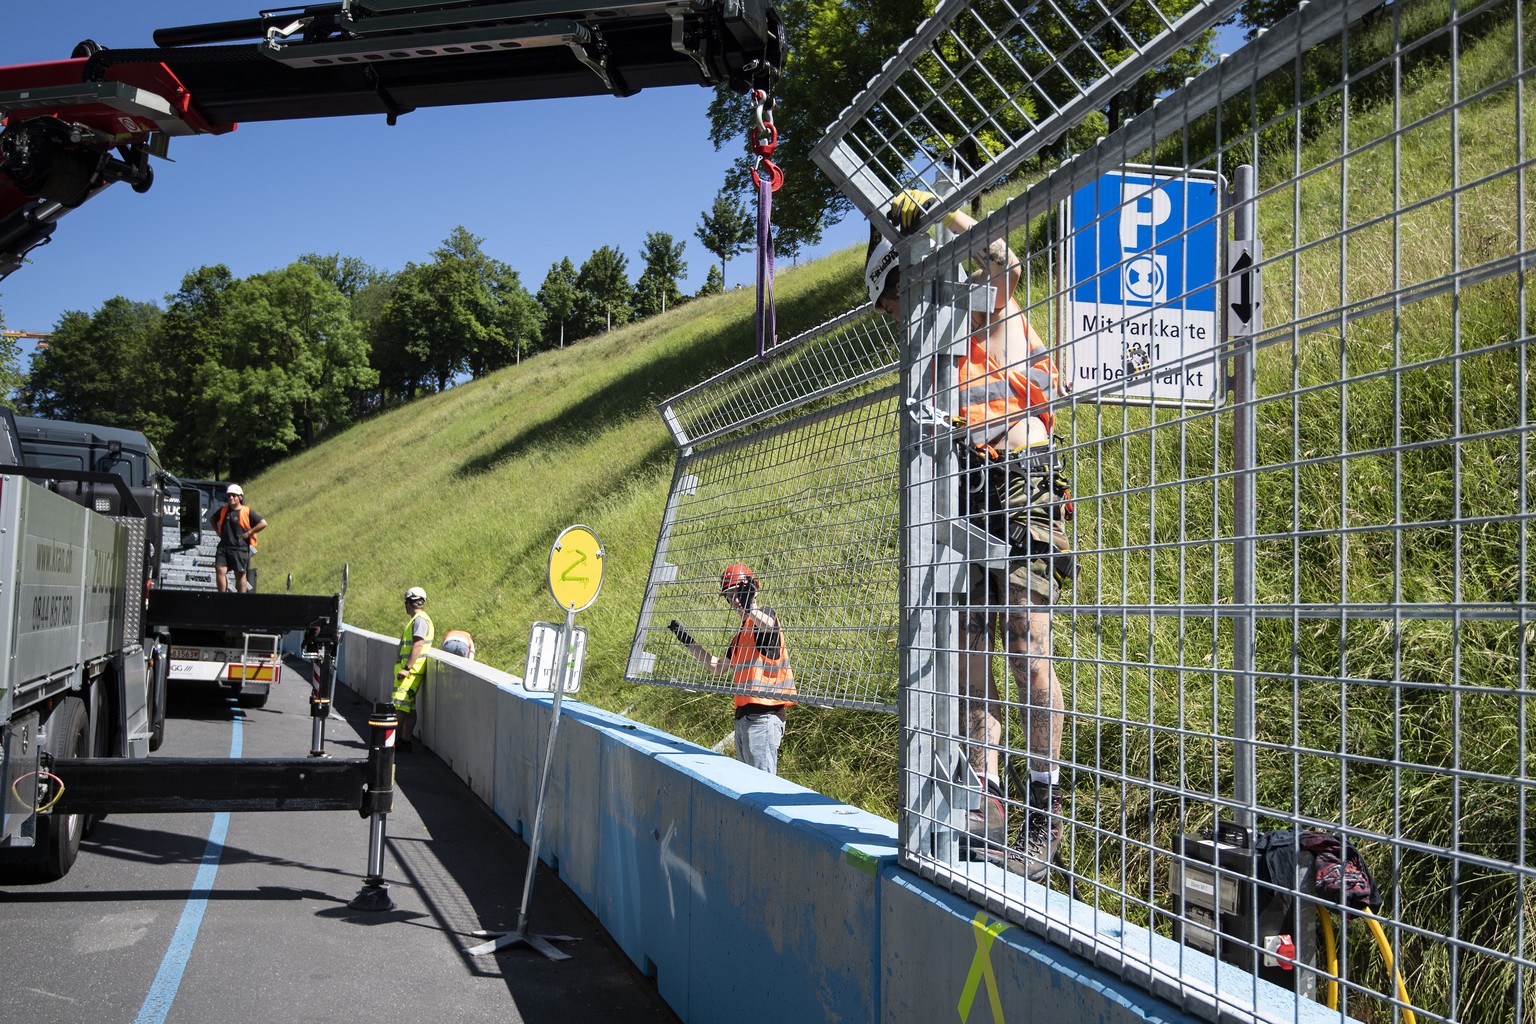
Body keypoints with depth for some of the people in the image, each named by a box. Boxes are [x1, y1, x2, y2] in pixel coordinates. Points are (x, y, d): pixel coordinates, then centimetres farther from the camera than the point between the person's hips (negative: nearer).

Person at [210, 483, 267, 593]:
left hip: (240, 548, -4)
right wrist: (218, 531, 17)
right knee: (220, 570, -8)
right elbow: (212, 519, 30)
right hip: (223, 547, 4)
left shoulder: (247, 512, -4)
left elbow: (263, 523, -9)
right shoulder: (223, 511, 9)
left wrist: (248, 533, -10)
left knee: (240, 575, 4)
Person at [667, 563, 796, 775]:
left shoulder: (765, 614, -5)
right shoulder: (741, 632, 22)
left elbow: (767, 624, -32)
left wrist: (749, 607, -52)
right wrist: (687, 641, 28)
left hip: (763, 715, -10)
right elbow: (718, 667, 30)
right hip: (744, 716, 10)